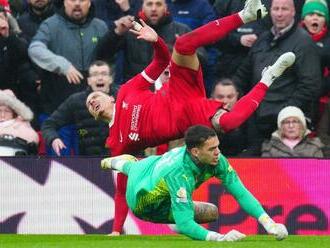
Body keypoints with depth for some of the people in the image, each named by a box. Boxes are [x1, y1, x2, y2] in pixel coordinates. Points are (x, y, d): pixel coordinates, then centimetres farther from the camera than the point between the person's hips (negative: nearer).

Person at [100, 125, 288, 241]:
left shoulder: (217, 160, -31)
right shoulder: (180, 173, -47)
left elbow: (241, 192, -31)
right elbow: (184, 223, -48)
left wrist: (268, 222, -42)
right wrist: (218, 238, -61)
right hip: (144, 203, -5)